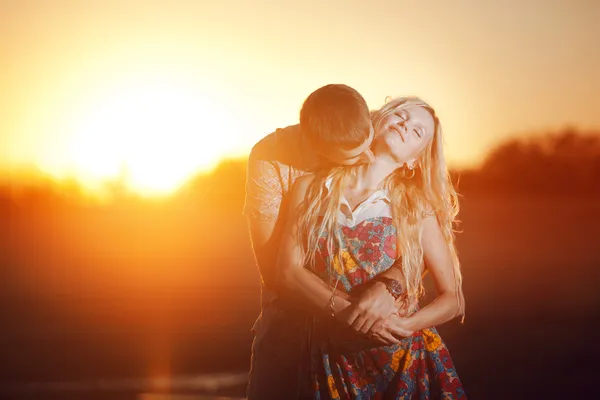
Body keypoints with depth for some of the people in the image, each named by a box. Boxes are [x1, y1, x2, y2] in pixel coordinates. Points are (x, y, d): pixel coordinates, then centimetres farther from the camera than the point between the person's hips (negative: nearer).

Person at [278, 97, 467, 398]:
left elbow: (454, 299, -1)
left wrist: (406, 324, -20)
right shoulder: (310, 189, 2)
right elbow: (289, 271, -6)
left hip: (403, 360, -1)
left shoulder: (416, 210, -2)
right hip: (333, 361, 1)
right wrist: (346, 312, -20)